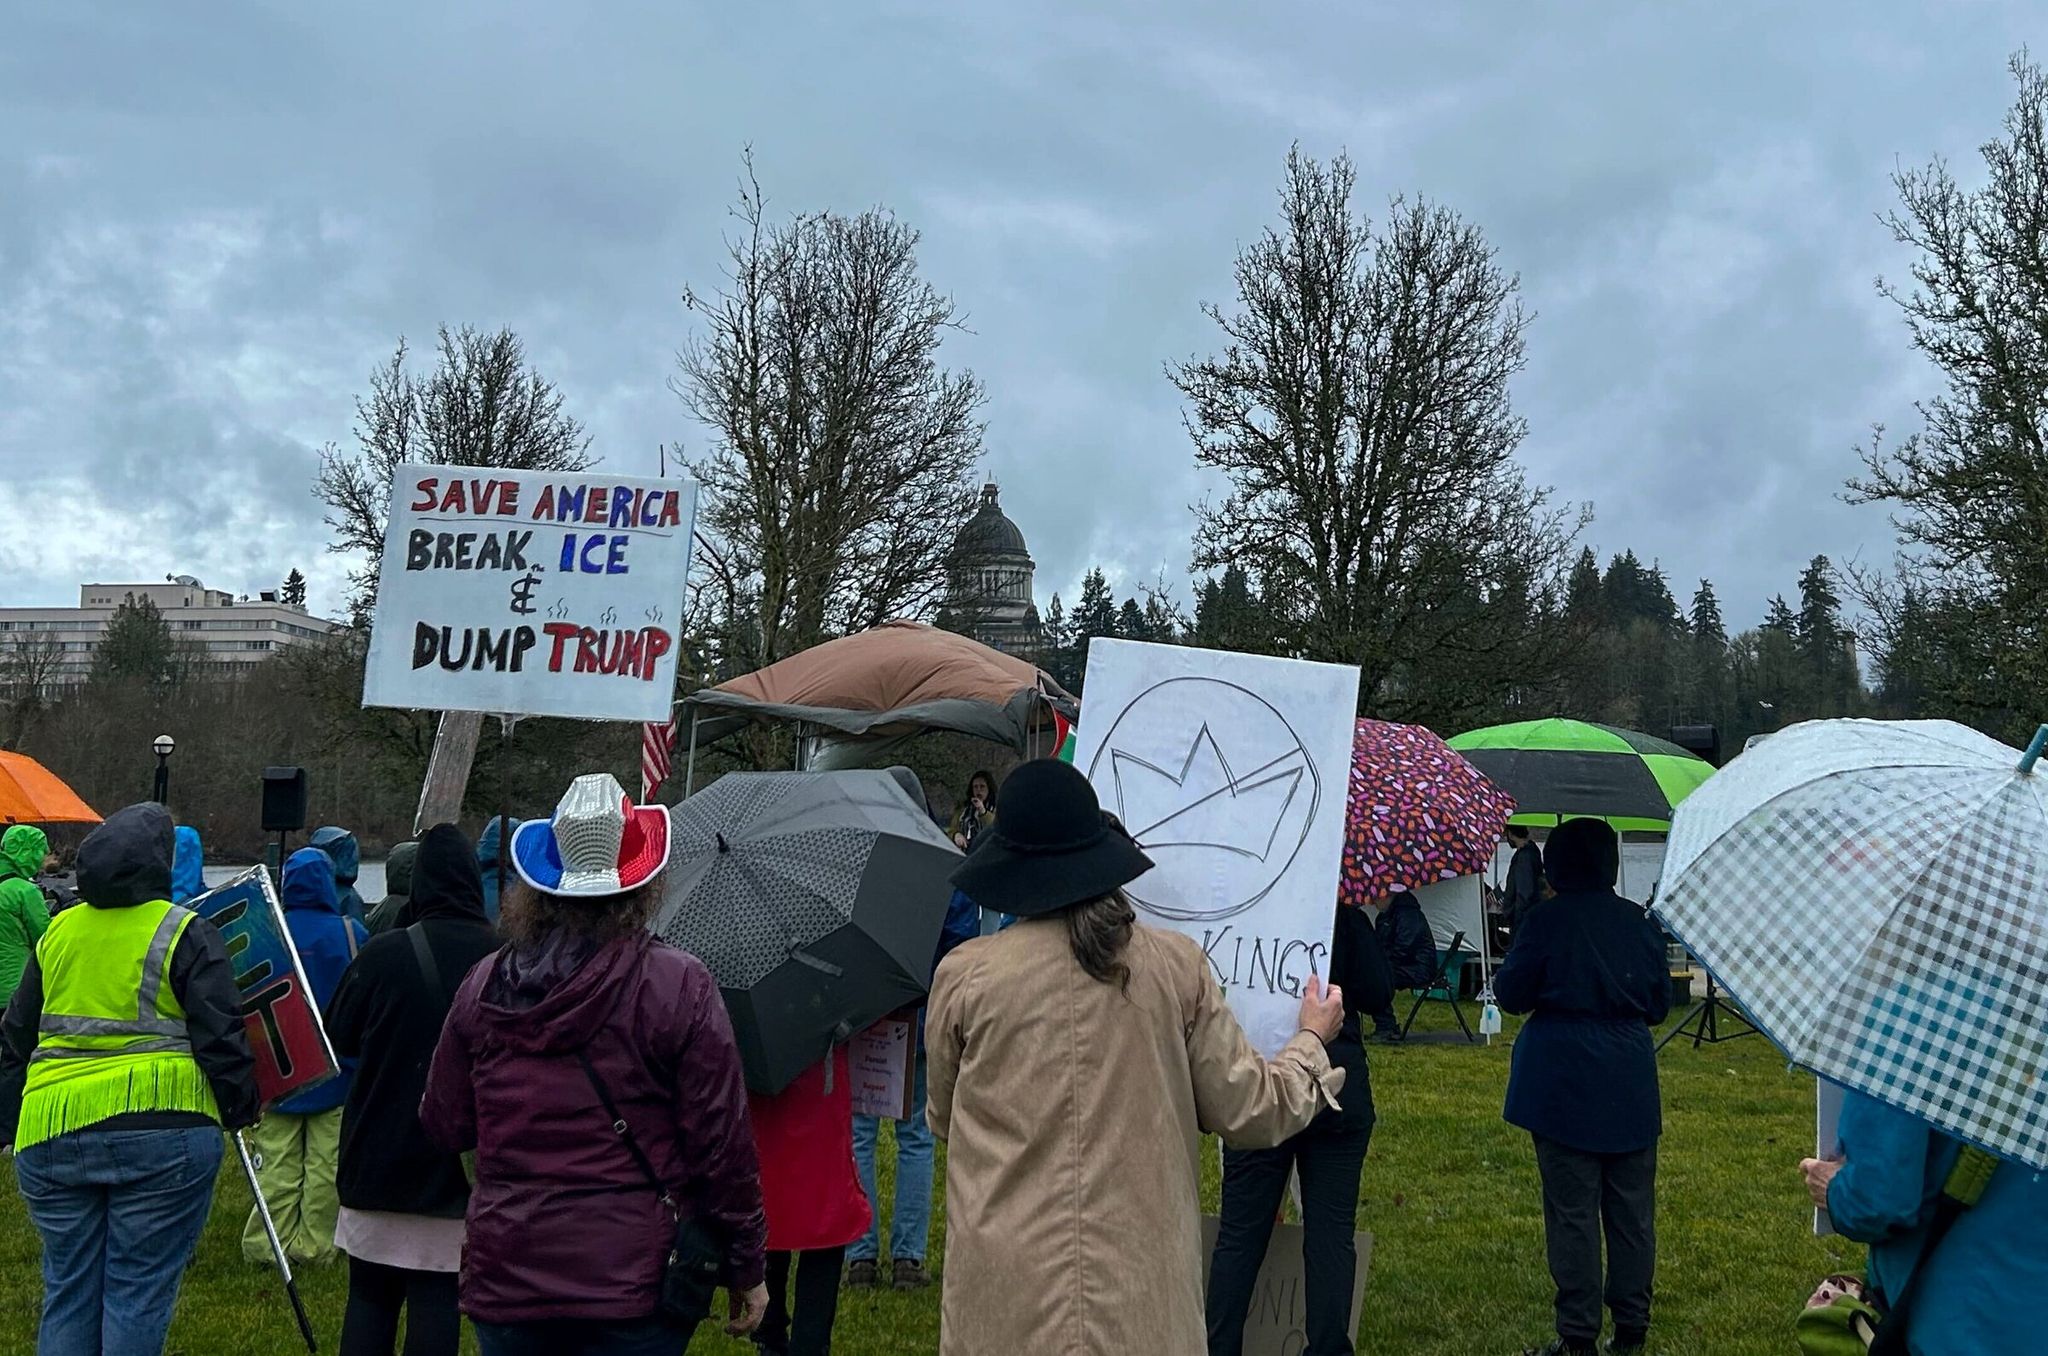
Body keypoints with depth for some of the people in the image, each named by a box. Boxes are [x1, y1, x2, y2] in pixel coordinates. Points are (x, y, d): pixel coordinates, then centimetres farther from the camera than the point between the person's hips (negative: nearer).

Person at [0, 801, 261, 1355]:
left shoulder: (57, 932, 13)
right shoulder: (186, 934, -4)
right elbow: (220, 1039, -7)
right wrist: (241, 1111, 7)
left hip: (50, 1132, 5)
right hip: (160, 1131, -5)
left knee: (68, 1292, 13)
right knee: (138, 1295, 2)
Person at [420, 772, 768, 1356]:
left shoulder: (483, 988, 1)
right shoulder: (681, 988, -10)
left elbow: (444, 1126, 9)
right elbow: (722, 1143, -9)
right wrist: (747, 1268, 2)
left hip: (505, 1278, 3)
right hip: (634, 1284, -3)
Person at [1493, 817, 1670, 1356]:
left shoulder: (1545, 922, -12)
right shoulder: (1640, 922, 1)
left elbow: (1511, 996, -4)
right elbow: (1660, 1005, 10)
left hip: (1563, 1083, -4)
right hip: (1630, 1084, 4)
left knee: (1572, 1211, 1)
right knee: (1632, 1209, 11)